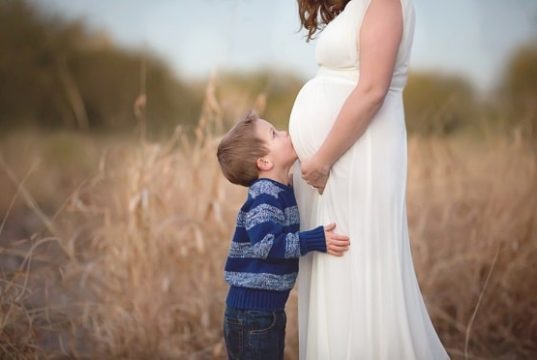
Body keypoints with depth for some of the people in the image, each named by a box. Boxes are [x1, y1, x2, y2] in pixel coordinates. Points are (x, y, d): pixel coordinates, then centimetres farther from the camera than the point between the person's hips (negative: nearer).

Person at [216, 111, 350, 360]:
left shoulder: (282, 192, 9)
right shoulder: (263, 195, -19)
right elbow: (266, 243, -30)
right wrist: (317, 240, -32)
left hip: (269, 309, 9)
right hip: (251, 310, -9)